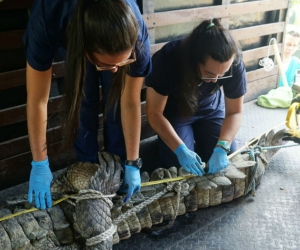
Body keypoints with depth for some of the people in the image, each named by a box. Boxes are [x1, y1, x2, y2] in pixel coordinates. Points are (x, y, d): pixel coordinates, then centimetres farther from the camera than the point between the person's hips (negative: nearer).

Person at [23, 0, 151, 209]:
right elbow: (37, 101, -34)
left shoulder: (136, 37, -40)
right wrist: (40, 165, -27)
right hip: (72, 35, 0)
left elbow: (130, 103, -27)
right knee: (83, 100, -12)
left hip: (119, 35, 1)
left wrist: (132, 163, -19)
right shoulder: (47, 21, -44)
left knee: (116, 99, -9)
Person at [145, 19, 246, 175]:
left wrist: (221, 148, -35)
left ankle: (197, 137, 20)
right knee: (177, 163, -19)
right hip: (174, 111, -2)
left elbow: (234, 112, -18)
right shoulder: (167, 59, -36)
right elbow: (154, 112, -27)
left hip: (211, 109, 2)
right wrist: (181, 150, -38)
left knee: (228, 159, -8)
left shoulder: (234, 63, -29)